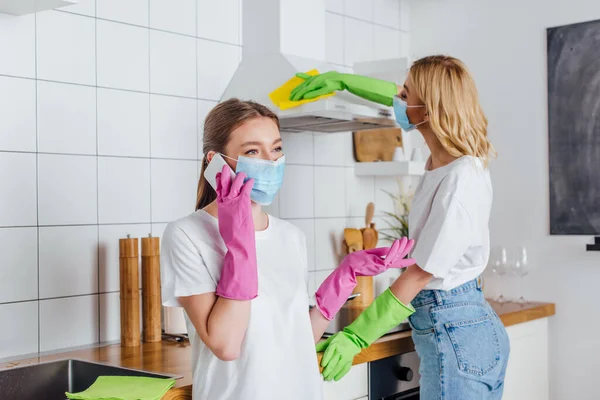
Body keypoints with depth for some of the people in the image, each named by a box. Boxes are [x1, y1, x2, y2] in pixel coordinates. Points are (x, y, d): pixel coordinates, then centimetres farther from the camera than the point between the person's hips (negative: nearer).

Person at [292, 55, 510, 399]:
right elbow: (401, 99, 23)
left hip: (454, 331, -9)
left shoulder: (461, 180, -22)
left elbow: (422, 273, -20)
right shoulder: (444, 161, 4)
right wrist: (342, 81, 26)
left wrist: (357, 336, -18)